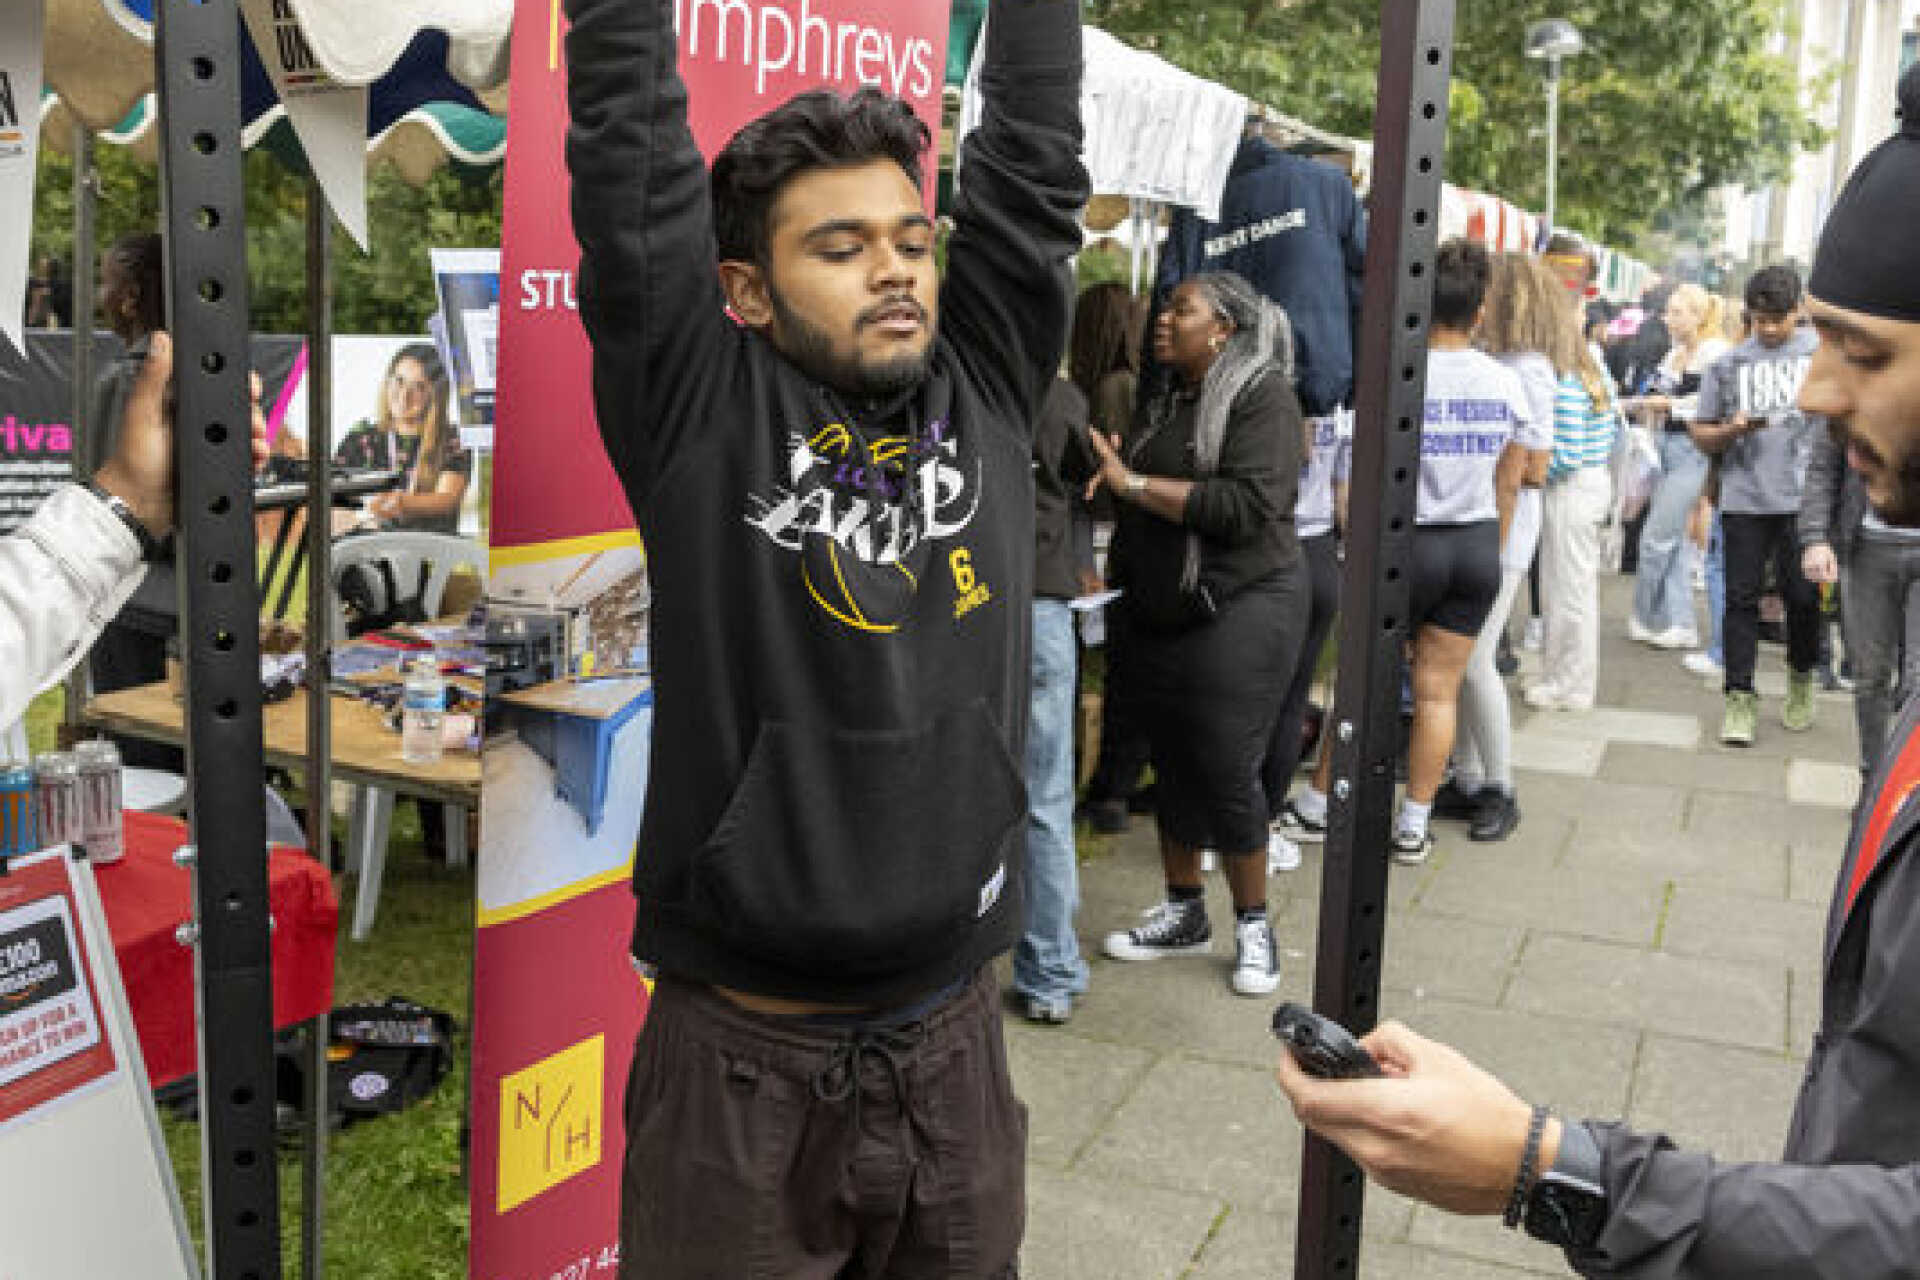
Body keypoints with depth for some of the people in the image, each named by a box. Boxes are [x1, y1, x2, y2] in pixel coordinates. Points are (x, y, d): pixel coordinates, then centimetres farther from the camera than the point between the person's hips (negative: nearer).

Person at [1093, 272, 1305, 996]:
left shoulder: (1262, 395, -10)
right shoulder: (1163, 399, 14)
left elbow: (1248, 506, -22)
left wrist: (1134, 483, -19)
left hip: (1238, 615, -7)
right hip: (1159, 616, 7)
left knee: (1227, 774, -3)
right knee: (1172, 768, 13)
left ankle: (1253, 926, 15)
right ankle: (1183, 915, 27)